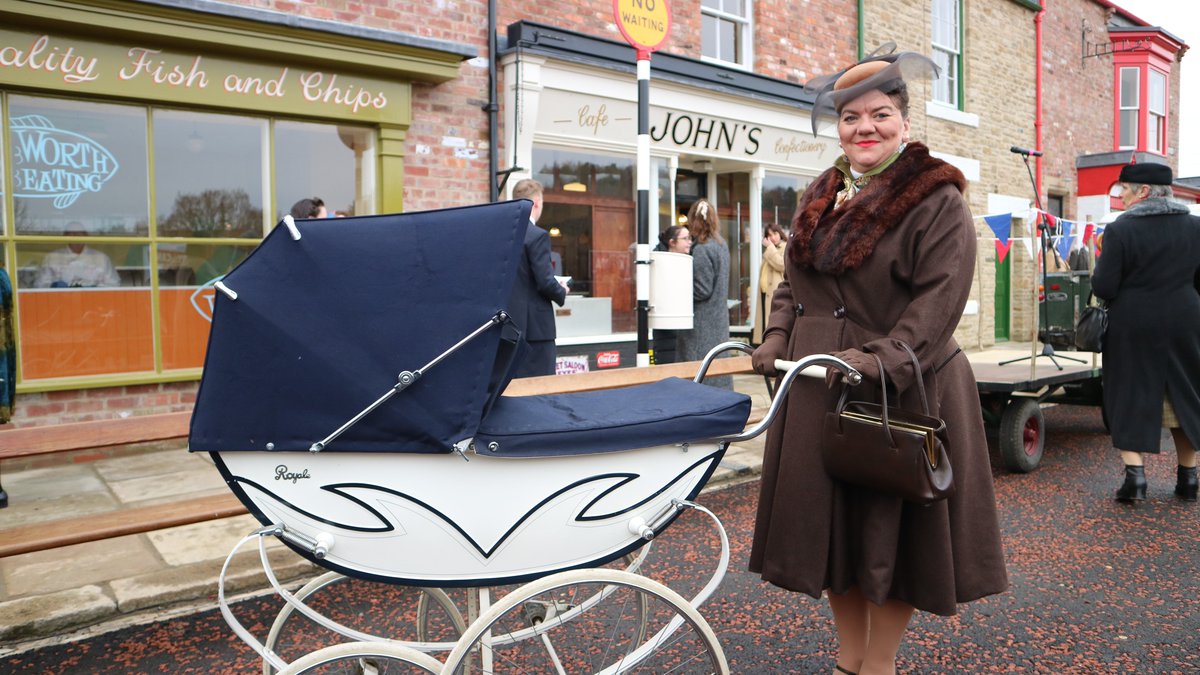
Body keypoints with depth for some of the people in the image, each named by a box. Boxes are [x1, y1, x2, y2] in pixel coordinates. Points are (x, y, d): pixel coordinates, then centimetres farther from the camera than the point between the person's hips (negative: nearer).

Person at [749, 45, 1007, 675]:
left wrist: (882, 357, -26)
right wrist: (777, 338, 1)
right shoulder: (819, 197, 13)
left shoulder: (936, 199, -6)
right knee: (829, 518, 13)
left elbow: (940, 296, -16)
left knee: (888, 526, 6)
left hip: (899, 389, -6)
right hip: (816, 389, 6)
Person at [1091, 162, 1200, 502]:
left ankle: (1134, 475, -2)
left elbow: (1103, 288, -14)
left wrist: (1101, 264, 5)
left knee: (1131, 397, 6)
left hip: (1133, 326, -4)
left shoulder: (1120, 230, -12)